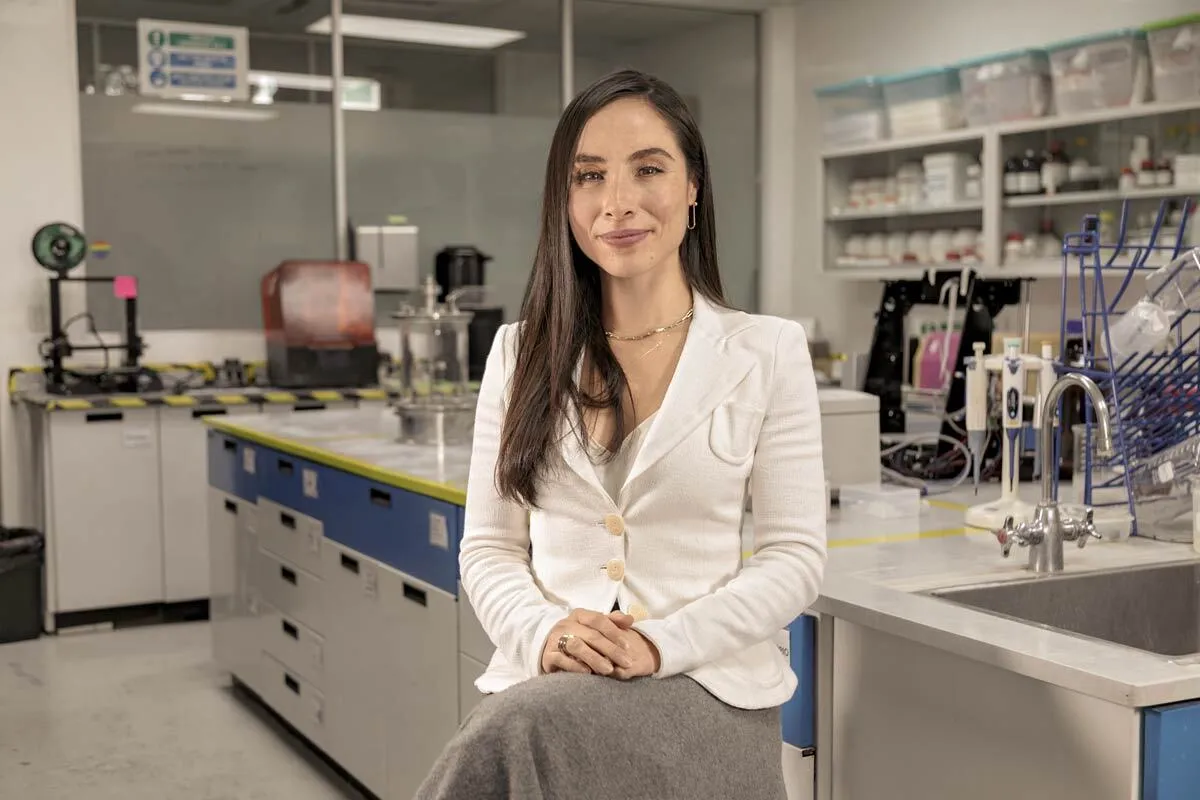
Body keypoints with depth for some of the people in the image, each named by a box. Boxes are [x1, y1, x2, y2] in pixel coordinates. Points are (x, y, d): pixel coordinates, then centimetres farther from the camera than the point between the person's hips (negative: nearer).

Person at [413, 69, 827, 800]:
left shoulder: (767, 351, 1)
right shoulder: (521, 351, 10)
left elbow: (795, 557, -2)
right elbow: (489, 546, 9)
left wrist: (661, 645, -16)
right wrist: (543, 631, -12)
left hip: (707, 686, -2)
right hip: (547, 683, 3)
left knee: (521, 734, -32)